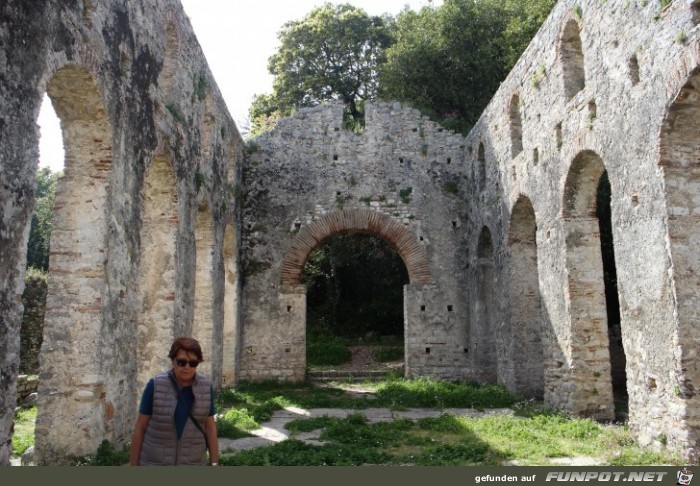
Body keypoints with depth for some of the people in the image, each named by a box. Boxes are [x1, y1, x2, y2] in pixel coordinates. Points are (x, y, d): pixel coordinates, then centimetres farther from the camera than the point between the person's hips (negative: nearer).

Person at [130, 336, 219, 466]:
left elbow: (210, 428, 1)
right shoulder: (155, 386, -13)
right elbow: (139, 427, -6)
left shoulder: (206, 387, -5)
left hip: (191, 464, 2)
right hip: (156, 462, -2)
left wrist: (214, 464, -1)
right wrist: (133, 466, -4)